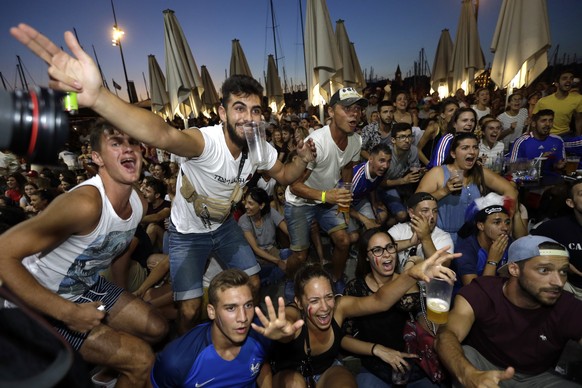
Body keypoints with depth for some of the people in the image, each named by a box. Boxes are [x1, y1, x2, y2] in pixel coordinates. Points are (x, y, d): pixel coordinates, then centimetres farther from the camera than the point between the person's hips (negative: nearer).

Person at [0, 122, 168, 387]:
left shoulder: (139, 204, -8)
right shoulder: (84, 203, -35)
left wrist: (123, 302, 8)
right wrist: (69, 313, -30)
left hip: (89, 287, 8)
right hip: (45, 304, -7)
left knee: (157, 329, 14)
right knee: (140, 359, -11)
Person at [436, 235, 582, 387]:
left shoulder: (569, 308, -16)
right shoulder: (481, 292, -24)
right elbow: (447, 334, -36)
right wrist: (468, 375, -57)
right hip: (482, 366, -3)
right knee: (462, 354, -33)